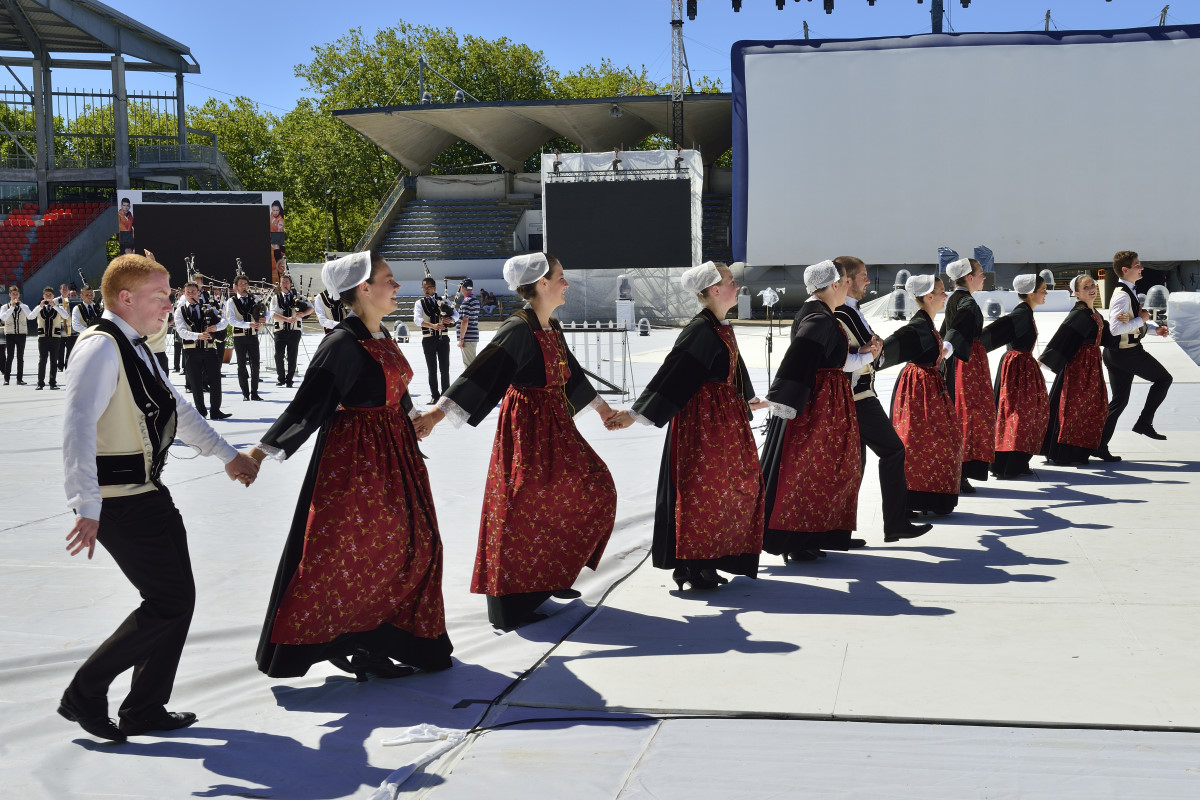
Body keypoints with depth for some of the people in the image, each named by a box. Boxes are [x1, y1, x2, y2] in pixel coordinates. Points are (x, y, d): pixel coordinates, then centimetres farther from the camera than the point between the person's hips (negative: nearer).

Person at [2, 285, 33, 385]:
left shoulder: (24, 306, 9)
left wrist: (21, 305, -12)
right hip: (10, 334, -1)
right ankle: (6, 378, -1)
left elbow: (30, 317, -10)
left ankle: (20, 379, 4)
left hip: (21, 334, 1)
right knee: (10, 356, -6)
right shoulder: (5, 307, 6)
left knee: (20, 357, 2)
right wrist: (12, 306, -16)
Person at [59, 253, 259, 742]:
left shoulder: (135, 349, 13)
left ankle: (145, 709, 25)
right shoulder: (101, 349, -18)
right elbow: (78, 427, -29)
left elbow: (177, 409, 26)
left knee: (179, 598, 12)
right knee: (169, 602, -6)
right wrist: (87, 508, -38)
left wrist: (227, 455, 31)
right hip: (121, 502, -10)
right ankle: (85, 693, 8)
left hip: (150, 494, 10)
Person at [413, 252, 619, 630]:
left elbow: (571, 372, 25)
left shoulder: (552, 328, 9)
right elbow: (481, 371, -27)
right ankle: (508, 605, 4)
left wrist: (600, 405, 38)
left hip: (556, 425, 10)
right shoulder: (518, 329, -18)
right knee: (522, 509, -6)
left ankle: (550, 578, 24)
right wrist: (438, 412, -36)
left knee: (593, 490, 12)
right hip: (527, 427, -10)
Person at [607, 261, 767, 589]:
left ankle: (706, 562, 19)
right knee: (698, 486, -5)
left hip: (725, 415, 10)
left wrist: (748, 398, 46)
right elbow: (671, 373, -20)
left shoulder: (722, 327, 12)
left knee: (739, 483, 11)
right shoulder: (700, 329, -16)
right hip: (701, 417, -10)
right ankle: (689, 567, 3)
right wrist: (635, 413, -22)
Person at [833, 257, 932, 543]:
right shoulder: (841, 314, -17)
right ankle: (896, 524, -3)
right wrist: (869, 355, -14)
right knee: (893, 450, -6)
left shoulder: (851, 311, 17)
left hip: (856, 397, 11)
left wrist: (873, 347, -2)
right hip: (858, 398, -11)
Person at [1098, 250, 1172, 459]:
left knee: (1119, 399, 11)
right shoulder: (1122, 296, -21)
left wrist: (1155, 329, 10)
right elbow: (1115, 328, -31)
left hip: (1117, 353, 10)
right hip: (1128, 353, -10)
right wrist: (1142, 319, -20)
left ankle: (1100, 444, 9)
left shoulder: (1129, 291, 12)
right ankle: (1144, 422, 11)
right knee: (1163, 378, 9)